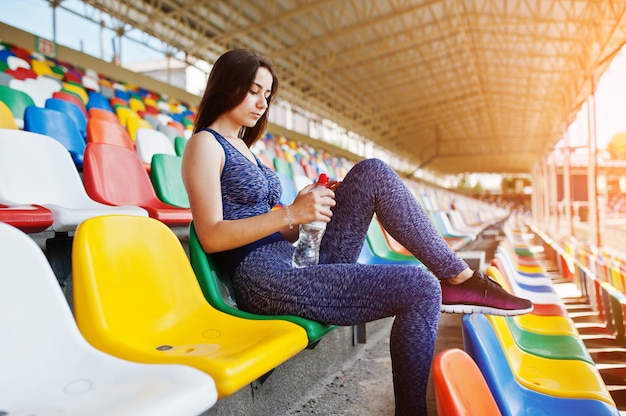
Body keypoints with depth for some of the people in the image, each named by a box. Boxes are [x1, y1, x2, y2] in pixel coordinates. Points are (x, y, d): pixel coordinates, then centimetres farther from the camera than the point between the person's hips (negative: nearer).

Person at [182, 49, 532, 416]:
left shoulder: (243, 147, 23)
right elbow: (211, 237, -14)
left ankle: (460, 278, -2)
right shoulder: (205, 144, -2)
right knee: (419, 289, -20)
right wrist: (292, 213, -21)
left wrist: (307, 209, 1)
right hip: (267, 280, -8)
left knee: (373, 173, -3)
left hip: (299, 262, 8)